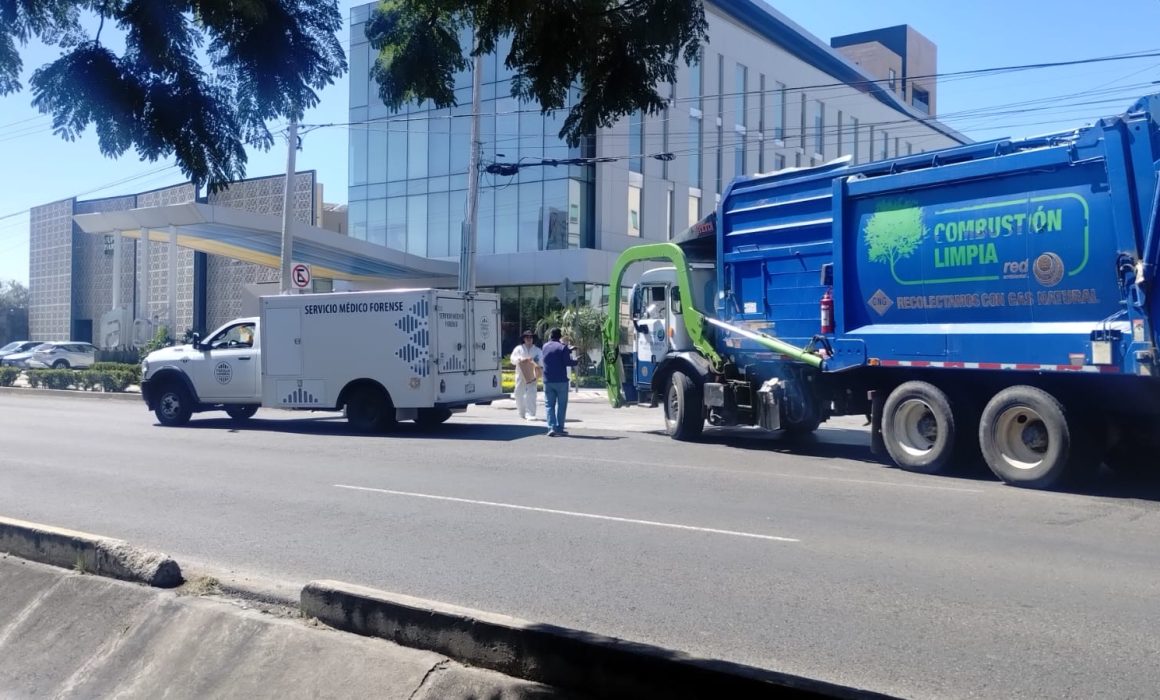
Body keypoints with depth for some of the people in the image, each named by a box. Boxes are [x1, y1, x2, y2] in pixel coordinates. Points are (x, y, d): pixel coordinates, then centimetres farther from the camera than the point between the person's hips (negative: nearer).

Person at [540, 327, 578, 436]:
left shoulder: (545, 346, 9)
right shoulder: (562, 347, -7)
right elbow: (567, 362, -13)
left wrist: (569, 350, 27)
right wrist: (576, 361, 5)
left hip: (548, 381, 4)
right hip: (561, 381, -3)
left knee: (549, 405, 5)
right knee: (561, 405, 6)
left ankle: (551, 427, -8)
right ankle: (559, 428, 6)